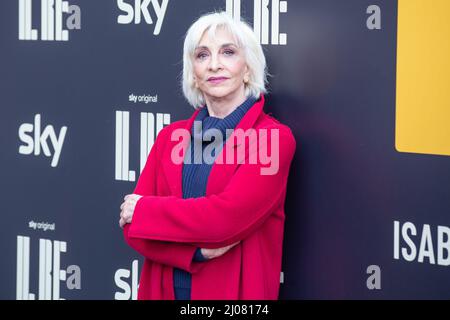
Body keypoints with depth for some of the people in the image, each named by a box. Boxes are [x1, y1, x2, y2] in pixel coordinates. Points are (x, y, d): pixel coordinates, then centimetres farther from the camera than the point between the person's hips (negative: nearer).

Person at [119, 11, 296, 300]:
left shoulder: (274, 138, -9)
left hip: (233, 292, -4)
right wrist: (197, 249, -17)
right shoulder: (171, 136, 5)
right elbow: (132, 226, -1)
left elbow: (227, 216, -22)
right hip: (164, 289, 4)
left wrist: (143, 210, -9)